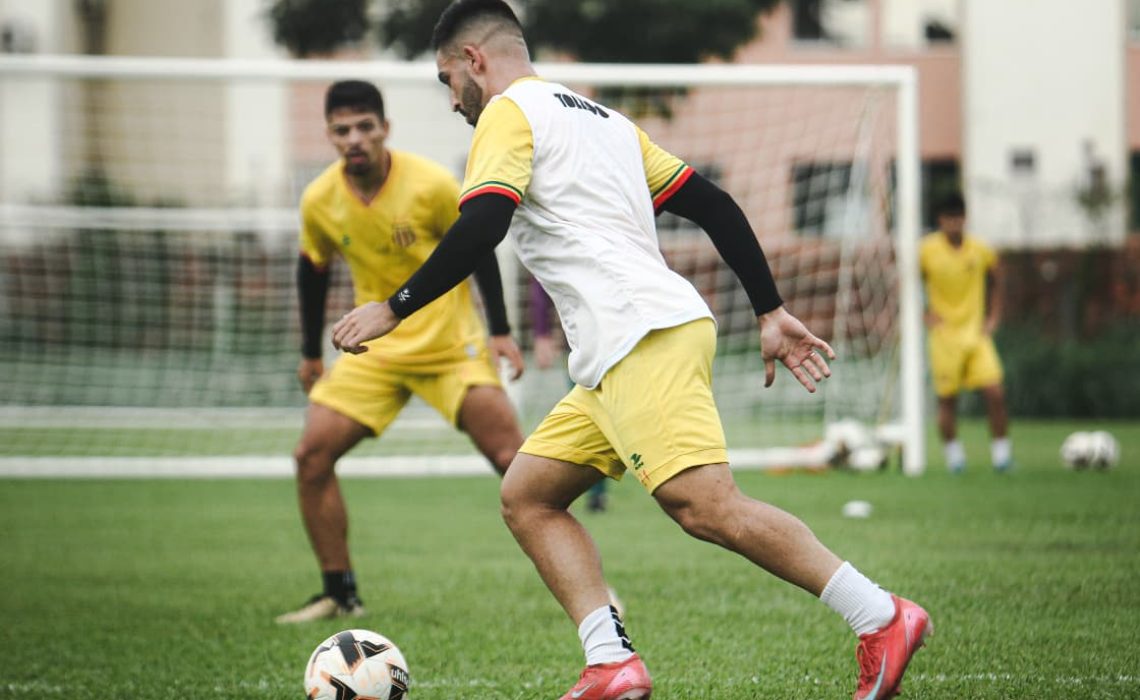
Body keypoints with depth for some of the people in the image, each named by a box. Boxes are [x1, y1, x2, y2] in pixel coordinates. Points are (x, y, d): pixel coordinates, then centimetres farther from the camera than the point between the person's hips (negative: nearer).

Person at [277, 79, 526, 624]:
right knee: (312, 455, -10)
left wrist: (500, 332, -6)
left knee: (511, 457, -14)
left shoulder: (431, 185, -17)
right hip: (374, 350, 3)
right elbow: (313, 269, 11)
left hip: (451, 344, -3)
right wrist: (311, 353, 17)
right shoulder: (318, 202, -7)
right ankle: (340, 594, 2)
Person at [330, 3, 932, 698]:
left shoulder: (510, 111, 2)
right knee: (527, 496, 10)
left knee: (706, 507, -19)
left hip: (646, 338, -10)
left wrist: (392, 310, -5)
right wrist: (772, 312, 22)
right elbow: (713, 204, 23)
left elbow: (479, 228, -13)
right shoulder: (605, 118, 28)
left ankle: (882, 619, -21)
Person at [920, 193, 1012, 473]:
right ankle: (953, 452, 19)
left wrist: (993, 316, 9)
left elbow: (995, 282, 17)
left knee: (995, 393, -11)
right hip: (944, 334, -1)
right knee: (947, 398, 1)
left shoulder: (981, 250, 0)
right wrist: (925, 313, -3)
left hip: (977, 332, 1)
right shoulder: (927, 250, -6)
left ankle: (1001, 449, 3)